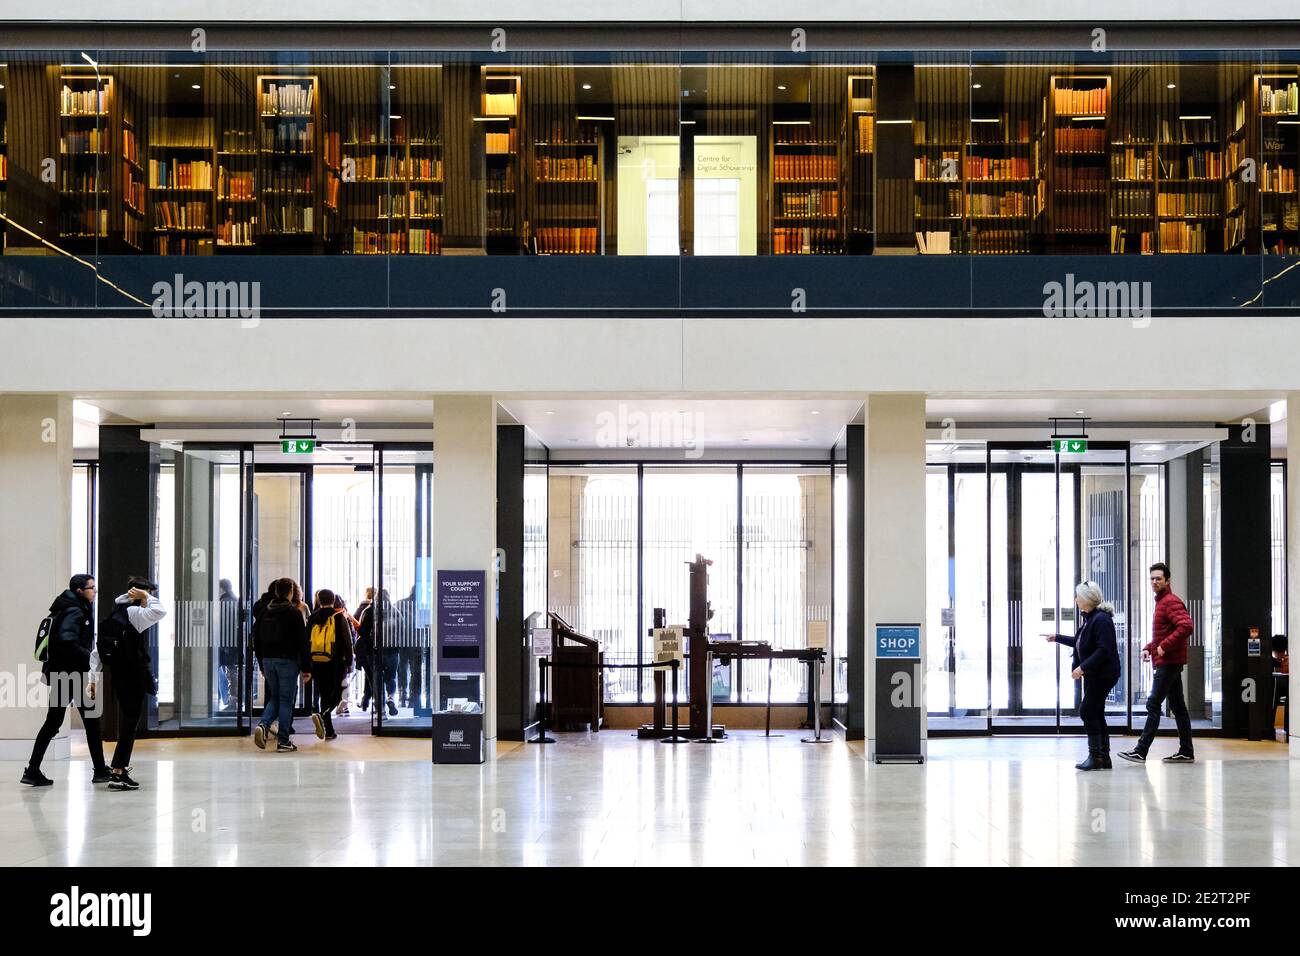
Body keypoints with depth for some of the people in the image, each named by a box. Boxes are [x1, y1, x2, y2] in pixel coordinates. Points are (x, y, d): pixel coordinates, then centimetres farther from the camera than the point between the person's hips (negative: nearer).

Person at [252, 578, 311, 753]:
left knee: (274, 697, 18)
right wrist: (306, 668, -6)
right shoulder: (294, 612, -9)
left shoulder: (265, 611, 7)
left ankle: (263, 725, -7)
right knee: (286, 700, 2)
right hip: (287, 661, -5)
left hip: (268, 660, 5)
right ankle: (283, 741, 3)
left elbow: (257, 638, 12)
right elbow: (302, 641, -11)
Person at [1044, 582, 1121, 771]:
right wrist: (1057, 638, 33)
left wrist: (1083, 667, -25)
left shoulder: (1101, 620, -18)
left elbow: (1104, 650, -25)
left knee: (1087, 712, -9)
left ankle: (1095, 757, -6)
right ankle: (1104, 757, 15)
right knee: (1096, 714, 11)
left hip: (1103, 675, -10)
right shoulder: (1090, 618, 12)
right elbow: (1080, 642, 28)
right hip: (1093, 675, 10)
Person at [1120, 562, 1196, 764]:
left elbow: (1186, 626, -27)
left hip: (1168, 662, -11)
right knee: (1177, 706, 11)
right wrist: (1149, 648, 14)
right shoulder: (1161, 602, 20)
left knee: (1153, 705, -11)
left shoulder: (1171, 602, -12)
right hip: (1168, 662, 11)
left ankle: (1141, 751, -13)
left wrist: (1164, 646, -24)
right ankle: (1186, 752, 14)